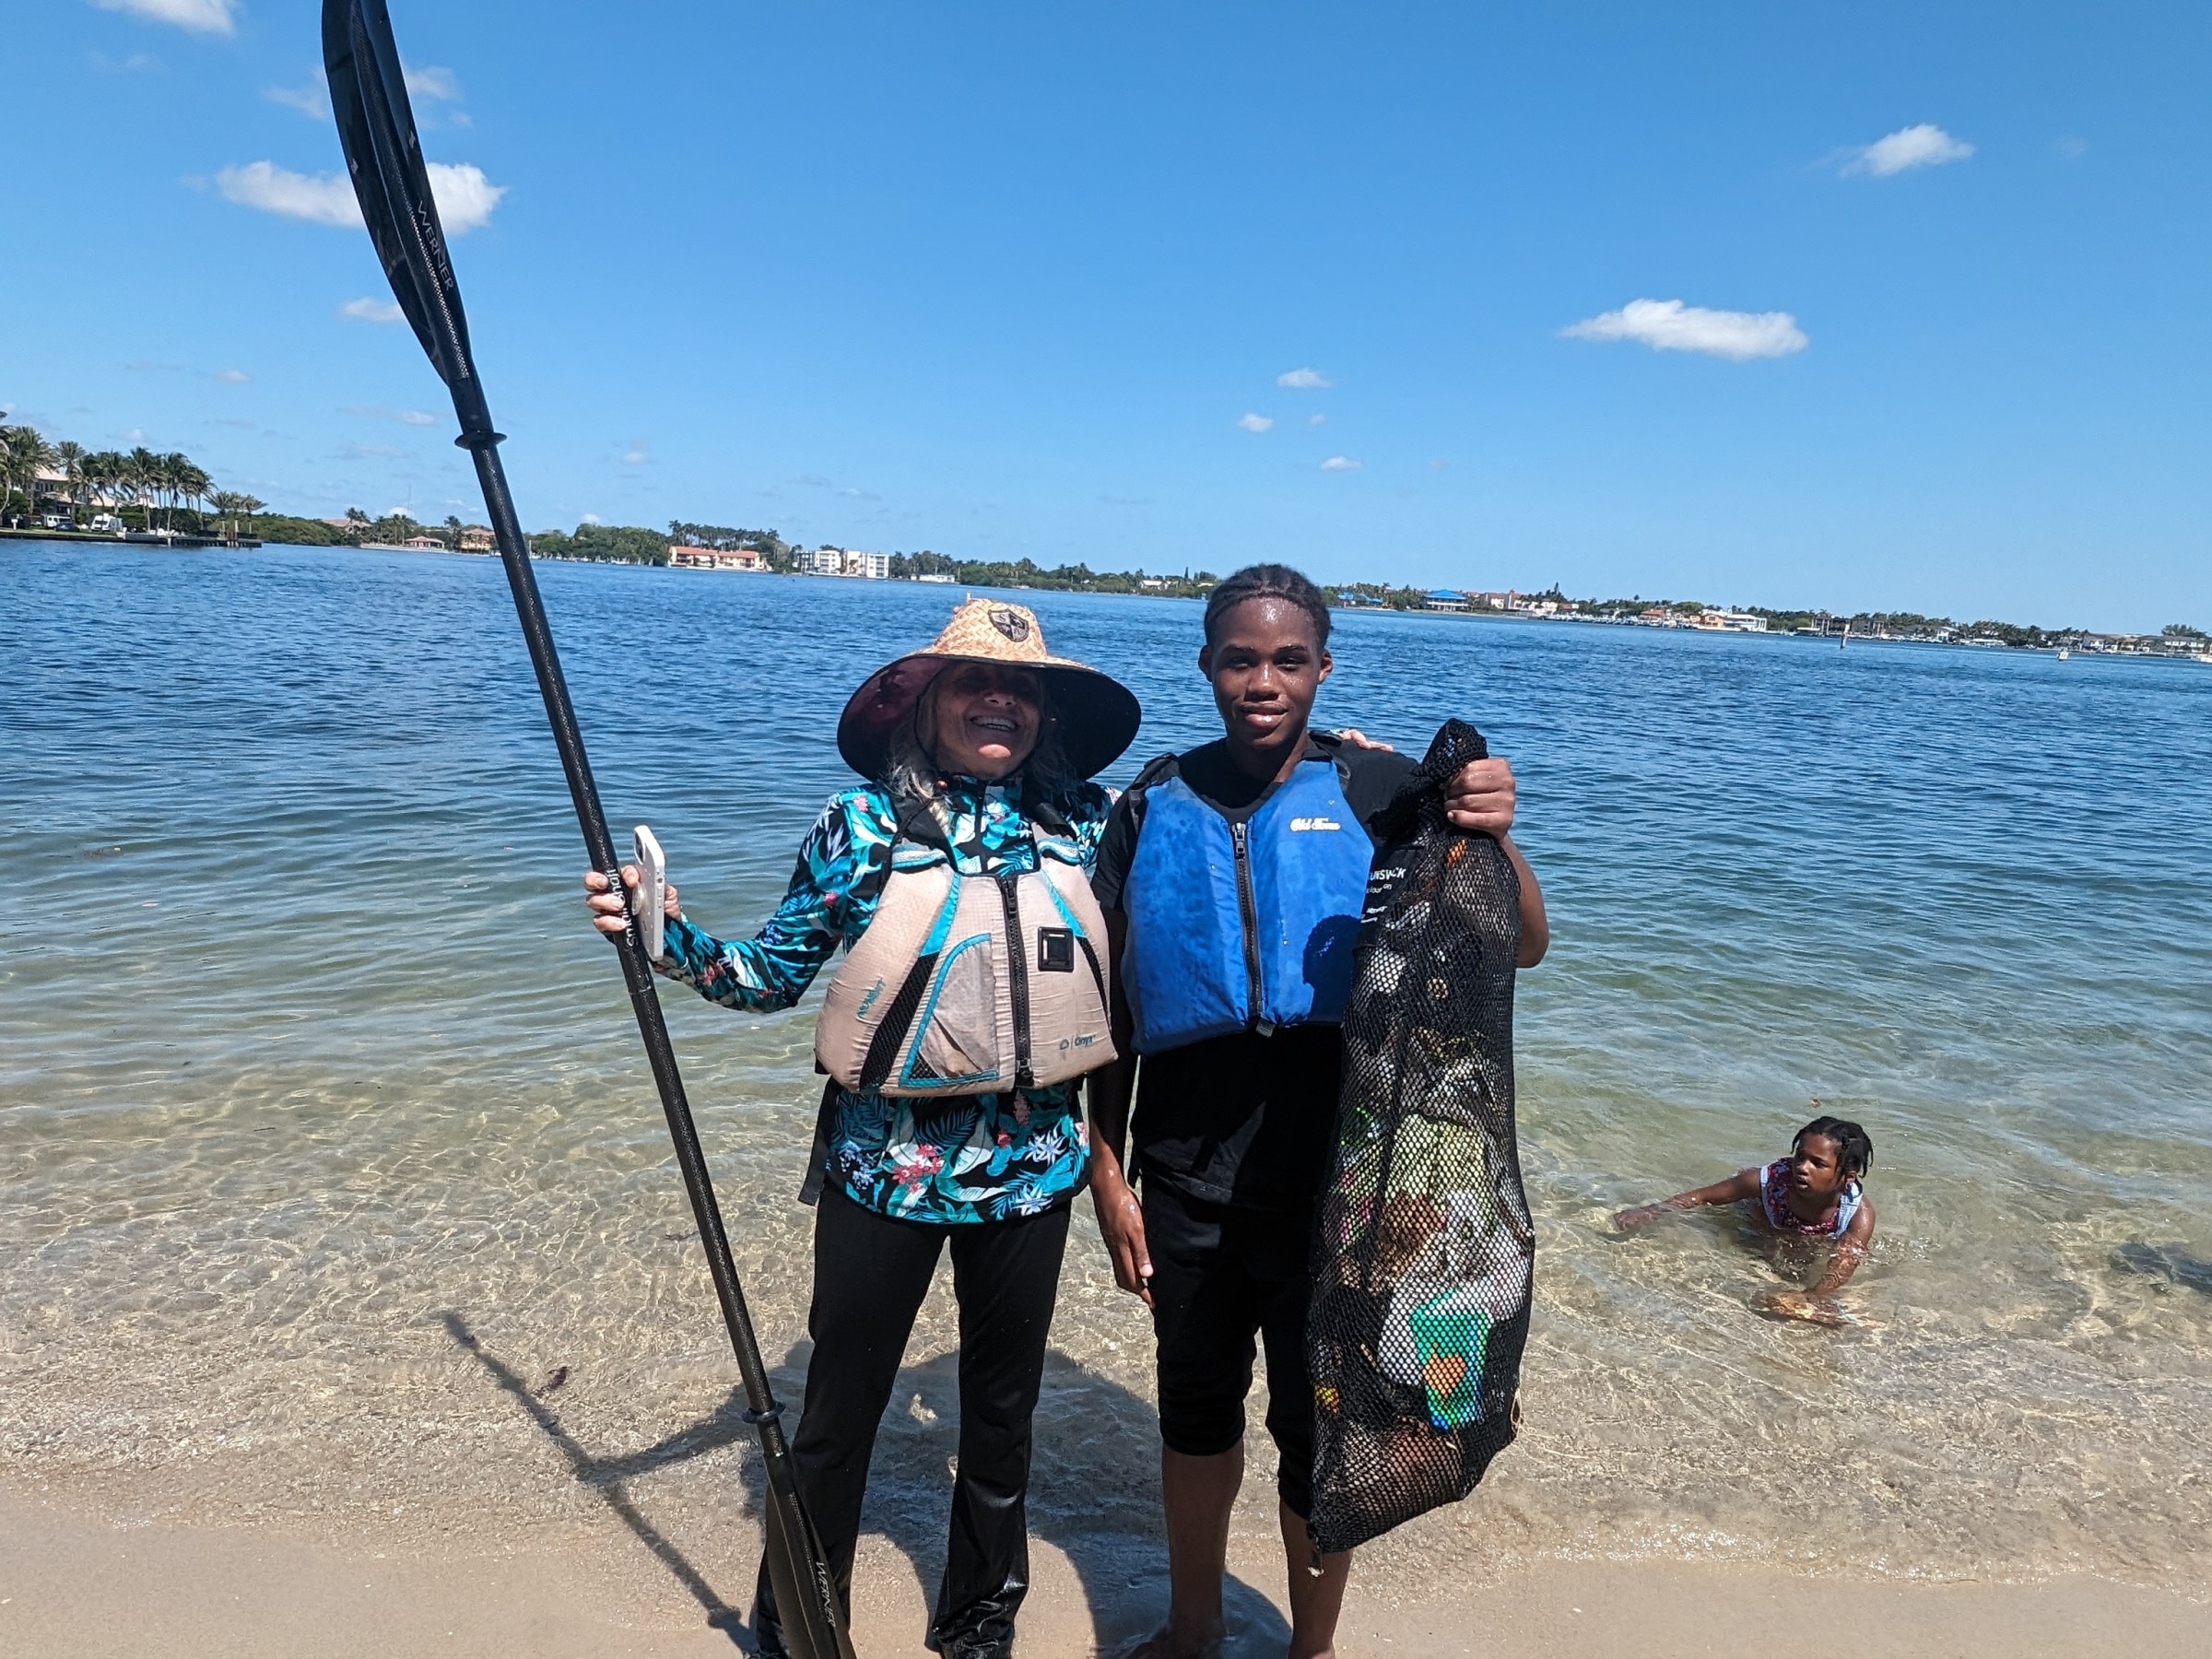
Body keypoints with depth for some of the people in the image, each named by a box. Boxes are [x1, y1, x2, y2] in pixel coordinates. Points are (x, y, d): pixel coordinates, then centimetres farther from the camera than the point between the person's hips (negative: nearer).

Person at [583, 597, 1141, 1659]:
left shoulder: (1088, 823, -3)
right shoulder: (862, 826, -8)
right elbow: (773, 974, 0)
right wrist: (673, 938, -17)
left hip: (1033, 1167, 2)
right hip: (884, 1165, -2)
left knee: (1003, 1407, 20)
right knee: (839, 1407, 14)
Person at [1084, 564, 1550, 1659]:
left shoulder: (1378, 791, -8)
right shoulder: (1155, 807, -1)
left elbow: (1522, 950, -9)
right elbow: (1113, 1004, 2)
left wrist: (1495, 839, -29)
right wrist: (1107, 1172, 1)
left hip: (1332, 1183, -2)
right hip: (1186, 1181, 3)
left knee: (1319, 1424, 14)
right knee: (1196, 1406, 21)